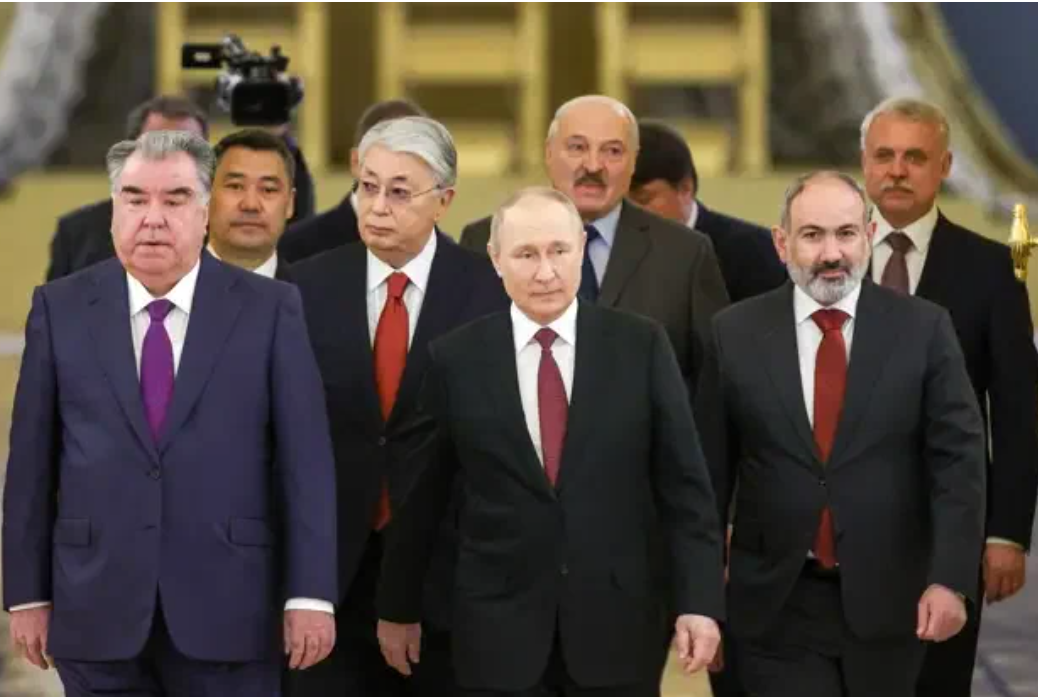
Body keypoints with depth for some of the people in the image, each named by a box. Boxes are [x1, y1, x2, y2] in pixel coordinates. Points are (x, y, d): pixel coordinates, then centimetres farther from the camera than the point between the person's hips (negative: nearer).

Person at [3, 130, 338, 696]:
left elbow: (305, 458, -1)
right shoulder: (61, 309, 5)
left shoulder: (269, 309, 1)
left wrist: (310, 593, -7)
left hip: (228, 610, -1)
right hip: (97, 610, 1)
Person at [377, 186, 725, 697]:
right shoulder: (454, 360, 1)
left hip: (617, 624, 0)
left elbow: (683, 485, 0)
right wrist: (398, 608, 13)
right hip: (498, 628, 0)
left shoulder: (641, 346, 0)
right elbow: (419, 497, 9)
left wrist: (698, 601, -6)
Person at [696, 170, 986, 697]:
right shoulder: (736, 334, 1)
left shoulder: (923, 329, -1)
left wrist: (951, 579, -13)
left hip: (888, 602, 0)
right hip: (777, 606, 0)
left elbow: (958, 461, -4)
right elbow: (711, 469, 4)